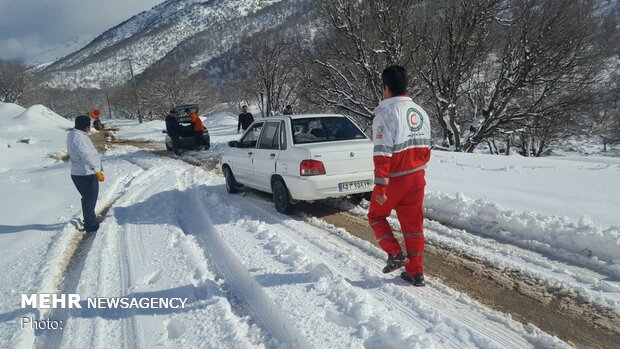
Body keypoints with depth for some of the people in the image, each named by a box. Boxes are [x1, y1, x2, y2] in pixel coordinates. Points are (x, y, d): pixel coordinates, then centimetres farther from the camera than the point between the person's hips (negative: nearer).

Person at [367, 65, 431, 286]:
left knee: (376, 215, 16)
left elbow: (382, 154, -21)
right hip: (416, 178, 6)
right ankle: (416, 273, 18)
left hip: (394, 179, -6)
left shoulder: (386, 113, -15)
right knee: (413, 224, 12)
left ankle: (395, 254, 6)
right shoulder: (420, 112, 8)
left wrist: (380, 187, -19)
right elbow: (426, 148, 14)